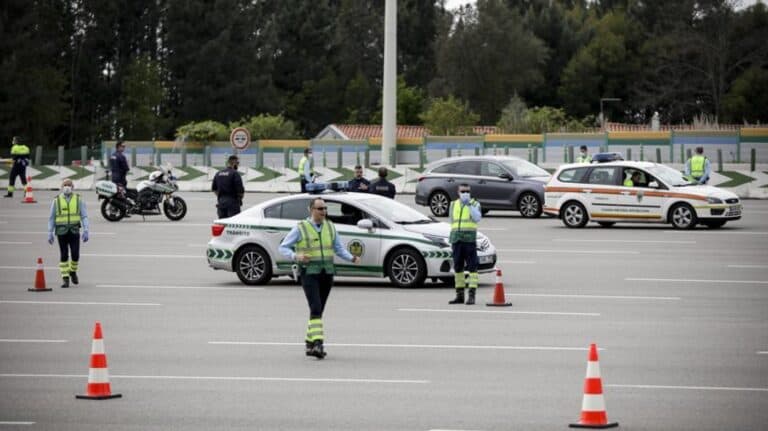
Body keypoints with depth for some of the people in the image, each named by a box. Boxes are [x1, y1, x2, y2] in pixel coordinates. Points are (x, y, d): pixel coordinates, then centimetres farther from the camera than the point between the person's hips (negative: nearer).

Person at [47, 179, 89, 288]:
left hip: (74, 231, 0)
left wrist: (86, 231, -12)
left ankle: (73, 271, 25)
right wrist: (50, 234, -1)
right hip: (61, 231, 0)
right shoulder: (56, 200, 0)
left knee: (75, 254, -5)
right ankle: (65, 279, 4)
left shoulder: (79, 199, 0)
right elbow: (51, 219, 4)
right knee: (64, 255, -2)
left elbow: (84, 216, -2)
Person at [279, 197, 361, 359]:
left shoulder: (330, 227, 9)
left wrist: (352, 258, -7)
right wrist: (296, 256, -22)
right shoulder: (300, 228, -5)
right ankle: (317, 344, -25)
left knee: (318, 310, 10)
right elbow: (283, 247, -2)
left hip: (326, 274, 5)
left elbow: (339, 249, 12)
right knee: (316, 309, -18)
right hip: (309, 274, -5)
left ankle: (310, 344, 22)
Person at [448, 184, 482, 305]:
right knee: (457, 267, 7)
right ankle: (459, 295, 15)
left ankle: (472, 296, -11)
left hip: (470, 239, -5)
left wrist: (470, 205, -19)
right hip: (456, 240, 5)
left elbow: (477, 218, -13)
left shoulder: (475, 204, 4)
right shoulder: (453, 205, 17)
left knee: (472, 267, -9)